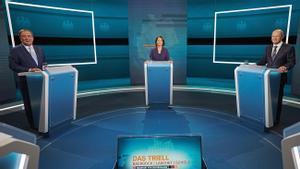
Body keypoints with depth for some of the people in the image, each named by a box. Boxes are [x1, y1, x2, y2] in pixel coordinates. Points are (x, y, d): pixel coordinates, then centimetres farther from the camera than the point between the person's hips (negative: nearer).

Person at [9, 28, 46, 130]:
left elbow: (43, 62, 18)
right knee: (30, 105, 8)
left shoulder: (39, 49, 12)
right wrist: (29, 70, -22)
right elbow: (12, 65, -13)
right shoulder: (15, 50, -5)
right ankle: (33, 125, 22)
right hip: (27, 82, -4)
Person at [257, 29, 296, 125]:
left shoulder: (288, 48, -6)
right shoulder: (268, 48, 10)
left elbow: (292, 62, -9)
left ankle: (276, 119, 20)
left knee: (277, 98, 6)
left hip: (279, 77, -5)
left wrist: (285, 67, -28)